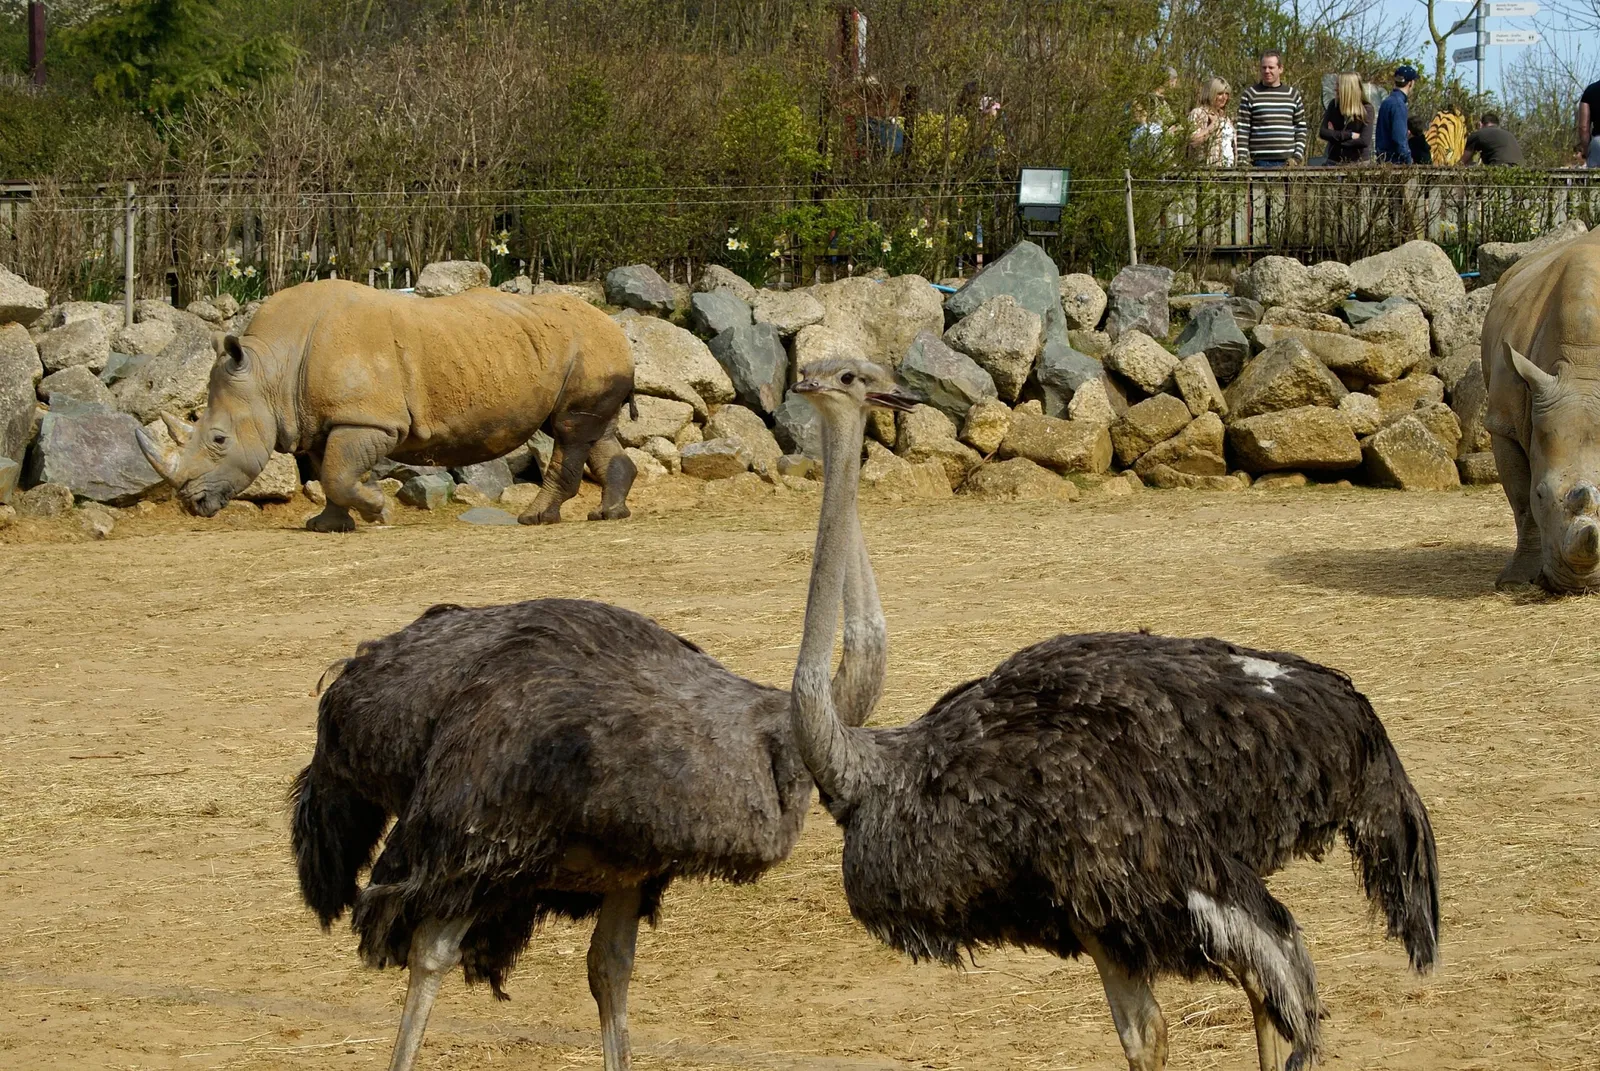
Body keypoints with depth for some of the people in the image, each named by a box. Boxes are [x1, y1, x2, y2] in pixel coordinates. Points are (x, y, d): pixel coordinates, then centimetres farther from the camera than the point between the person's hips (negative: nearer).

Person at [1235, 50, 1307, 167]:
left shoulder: (1292, 94, 11)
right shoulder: (1250, 95, 4)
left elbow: (1301, 128, 13)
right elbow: (1242, 130, 1)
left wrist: (1298, 156, 0)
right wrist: (1242, 159, -9)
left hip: (1287, 161, 2)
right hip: (1260, 161, -2)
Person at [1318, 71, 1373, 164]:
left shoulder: (1366, 109, -9)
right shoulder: (1333, 105, 2)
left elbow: (1364, 141, -16)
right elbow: (1323, 132, -5)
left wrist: (1335, 136, -11)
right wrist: (1350, 135, -14)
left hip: (1358, 162, -3)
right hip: (1335, 161, 3)